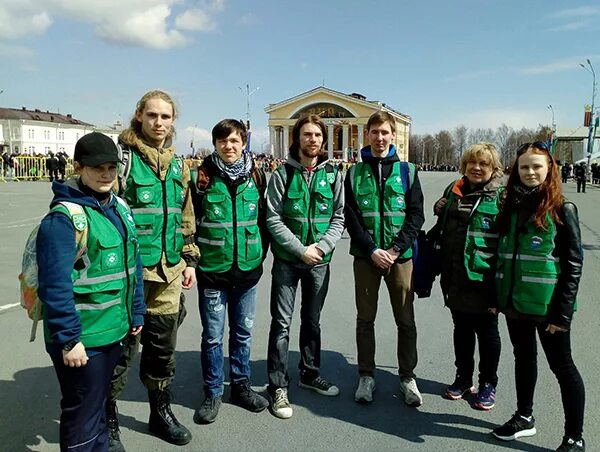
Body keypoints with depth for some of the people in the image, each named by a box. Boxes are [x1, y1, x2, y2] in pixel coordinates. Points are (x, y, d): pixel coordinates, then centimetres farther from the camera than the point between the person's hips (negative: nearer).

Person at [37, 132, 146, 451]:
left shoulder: (119, 207, 6)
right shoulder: (63, 217, -19)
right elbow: (54, 285, -21)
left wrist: (136, 314, 13)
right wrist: (68, 339, -20)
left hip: (114, 330, 7)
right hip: (81, 340, -7)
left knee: (98, 403, 25)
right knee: (83, 416, 9)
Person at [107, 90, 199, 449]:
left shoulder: (178, 165, 12)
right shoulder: (122, 157, -7)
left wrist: (190, 260, 14)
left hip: (169, 271, 6)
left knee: (163, 345, 16)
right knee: (121, 345, 5)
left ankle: (161, 412, 35)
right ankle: (108, 422, 25)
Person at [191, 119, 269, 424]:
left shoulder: (256, 175, 3)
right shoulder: (203, 176, -6)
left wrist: (260, 253, 9)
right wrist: (195, 256, -2)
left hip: (248, 269, 3)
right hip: (212, 270, -2)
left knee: (243, 332, 15)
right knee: (213, 335, 6)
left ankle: (241, 385, 32)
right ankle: (212, 393, 24)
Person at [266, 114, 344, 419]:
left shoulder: (332, 174, 3)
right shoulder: (282, 174, -5)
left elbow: (338, 217, 2)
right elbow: (273, 219, -9)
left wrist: (320, 247, -12)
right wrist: (301, 250, -16)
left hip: (320, 260, 3)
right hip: (286, 260, -3)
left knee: (312, 320, 16)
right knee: (282, 322, 1)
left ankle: (310, 374, 34)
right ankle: (278, 386, 12)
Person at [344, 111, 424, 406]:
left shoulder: (407, 171, 4)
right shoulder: (355, 173, 4)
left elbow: (416, 215, -1)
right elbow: (351, 217, -2)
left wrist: (396, 249, -12)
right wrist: (372, 250, -12)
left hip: (400, 256, 0)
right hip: (366, 256, 0)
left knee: (406, 319, 6)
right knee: (365, 319, 9)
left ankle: (408, 376, 22)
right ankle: (366, 376, 22)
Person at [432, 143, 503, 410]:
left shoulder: (502, 197, -8)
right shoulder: (453, 191, 8)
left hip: (483, 280, -5)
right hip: (455, 278, 5)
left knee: (487, 332, 11)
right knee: (461, 329, 17)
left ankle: (488, 384, 28)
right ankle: (463, 378, 34)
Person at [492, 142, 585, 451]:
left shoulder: (561, 210, -8)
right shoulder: (511, 207, 7)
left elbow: (573, 263, -10)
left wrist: (563, 311, -14)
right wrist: (497, 297, 7)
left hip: (547, 306, -5)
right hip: (515, 302, 5)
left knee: (562, 366, 6)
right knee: (523, 358, 19)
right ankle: (524, 417, 37)